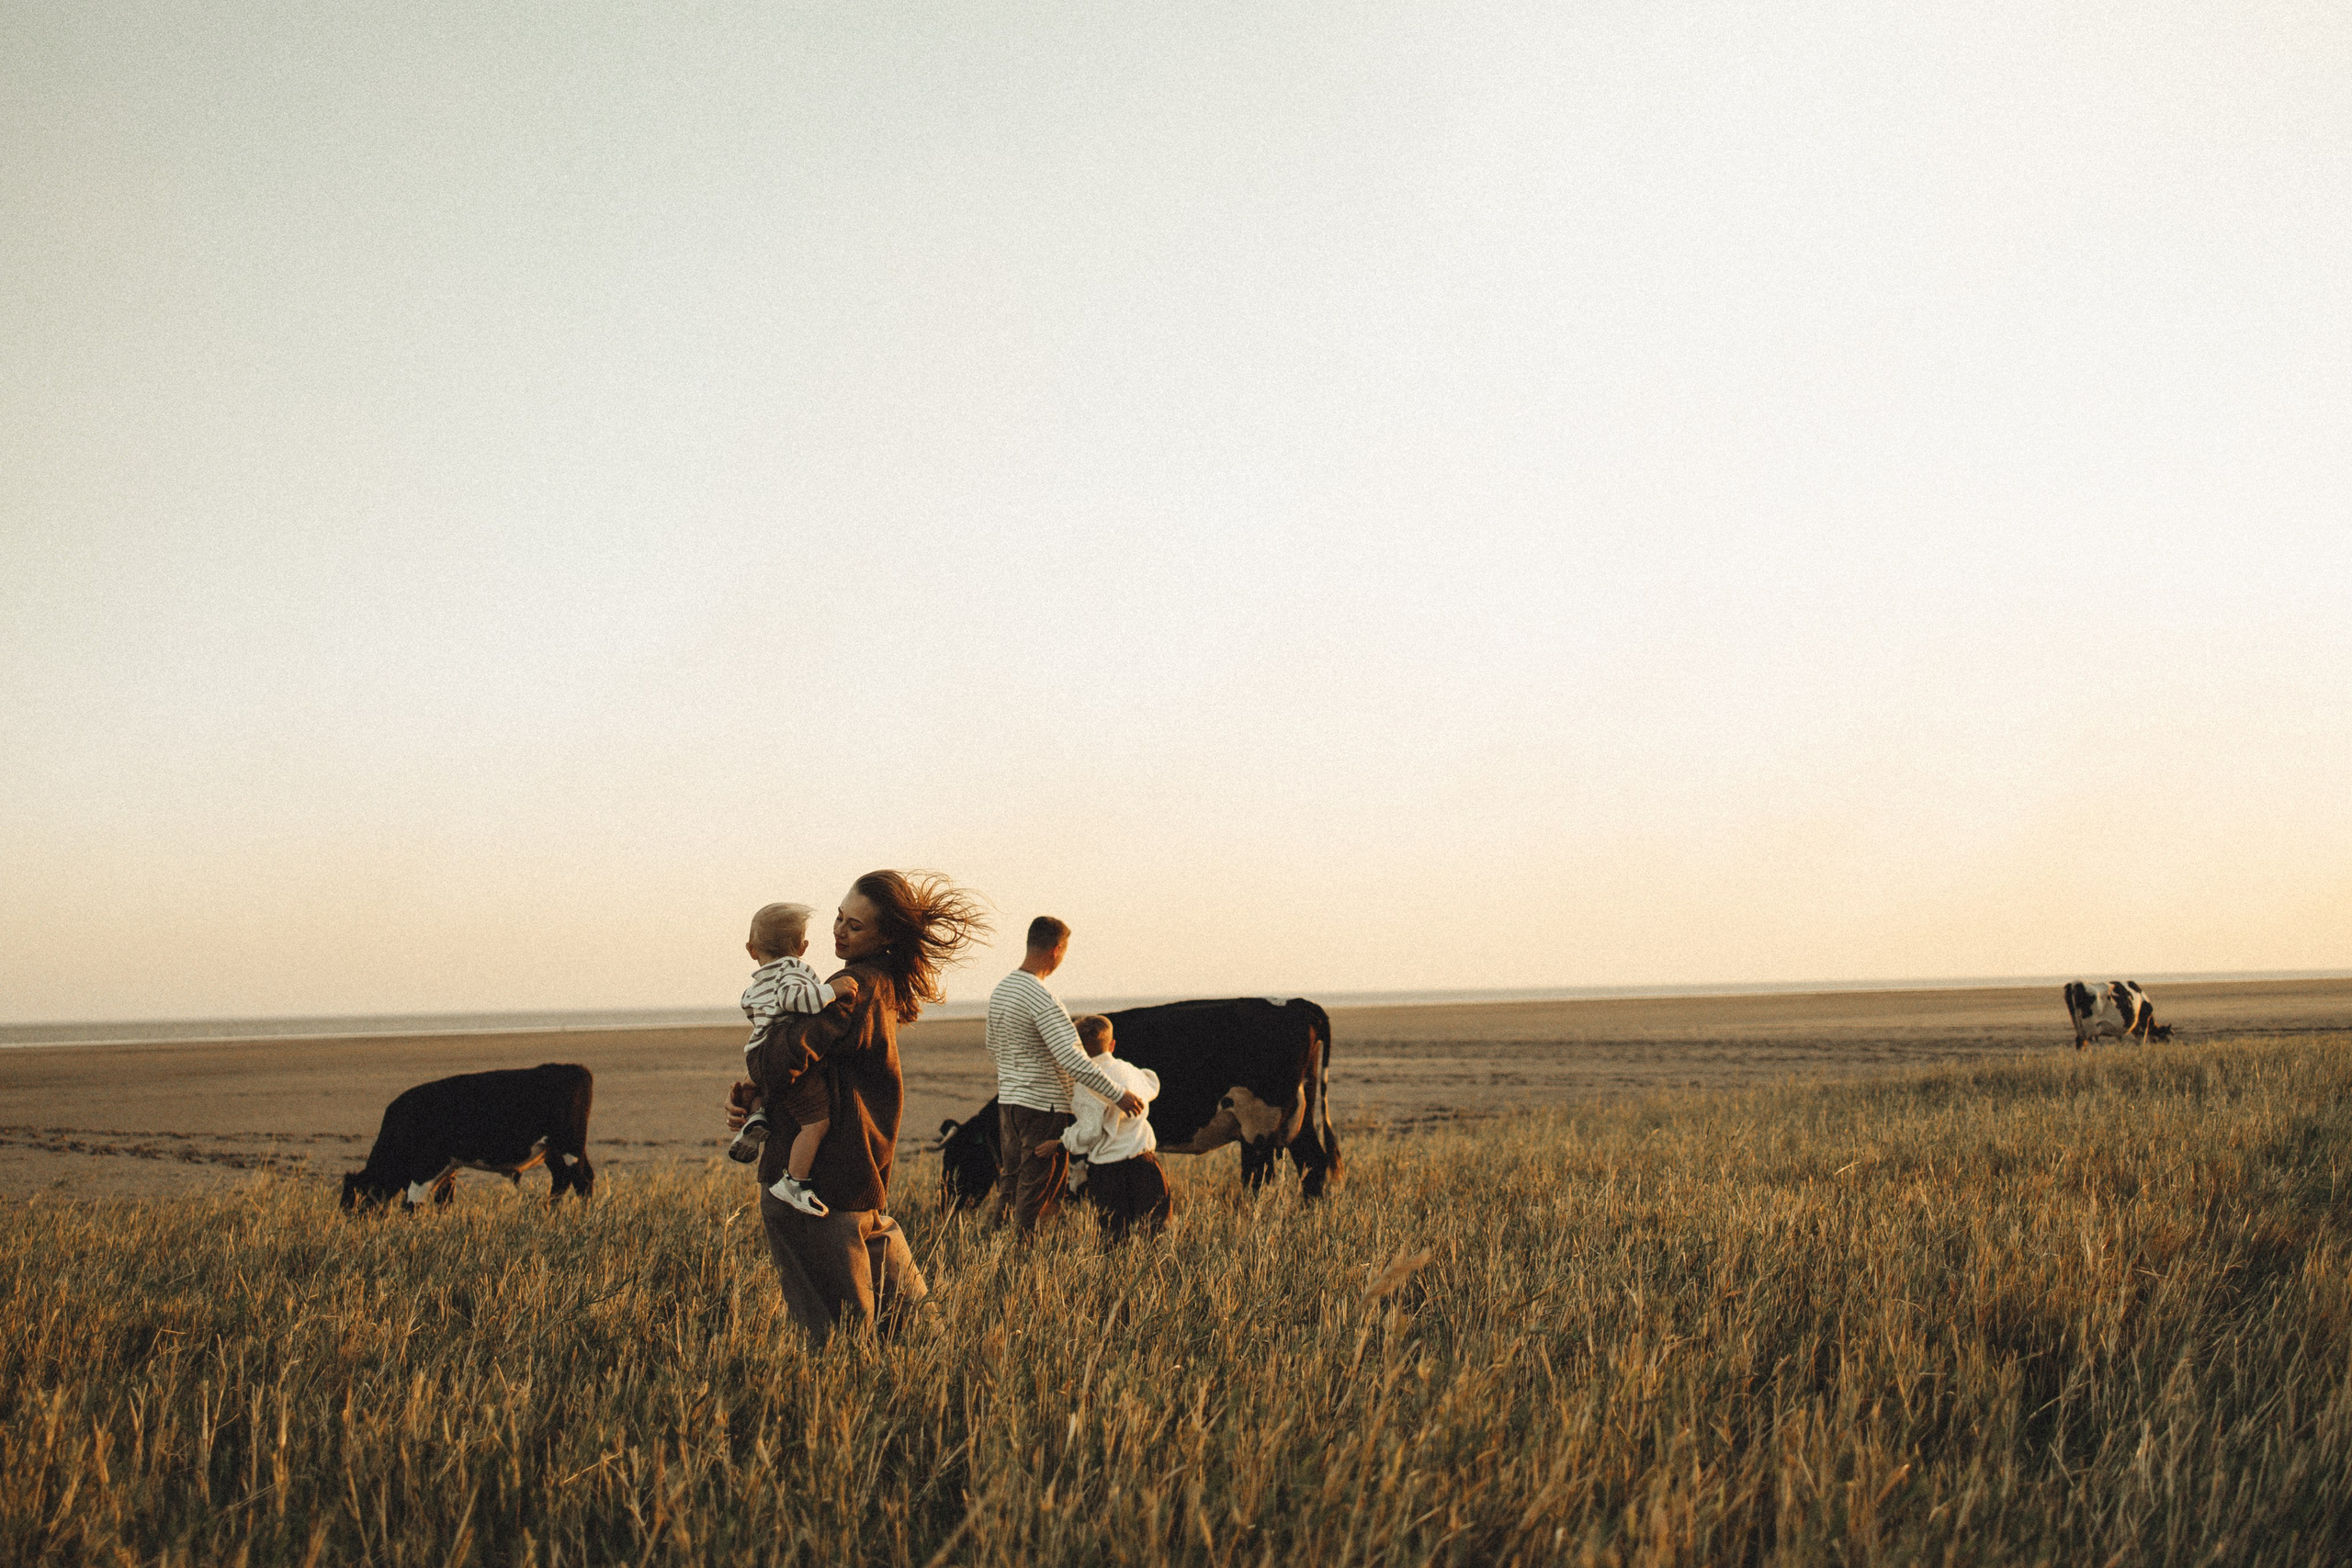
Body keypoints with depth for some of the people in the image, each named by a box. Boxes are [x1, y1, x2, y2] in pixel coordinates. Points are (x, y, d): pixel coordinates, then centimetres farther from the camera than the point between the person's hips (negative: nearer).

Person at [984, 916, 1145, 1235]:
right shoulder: (1042, 1000, -20)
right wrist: (1118, 1094, -22)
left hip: (1007, 1101, 9)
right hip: (1042, 1104, -9)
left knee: (1012, 1177, 18)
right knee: (1037, 1186, 1)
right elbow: (1072, 1060, -26)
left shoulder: (1000, 990, 8)